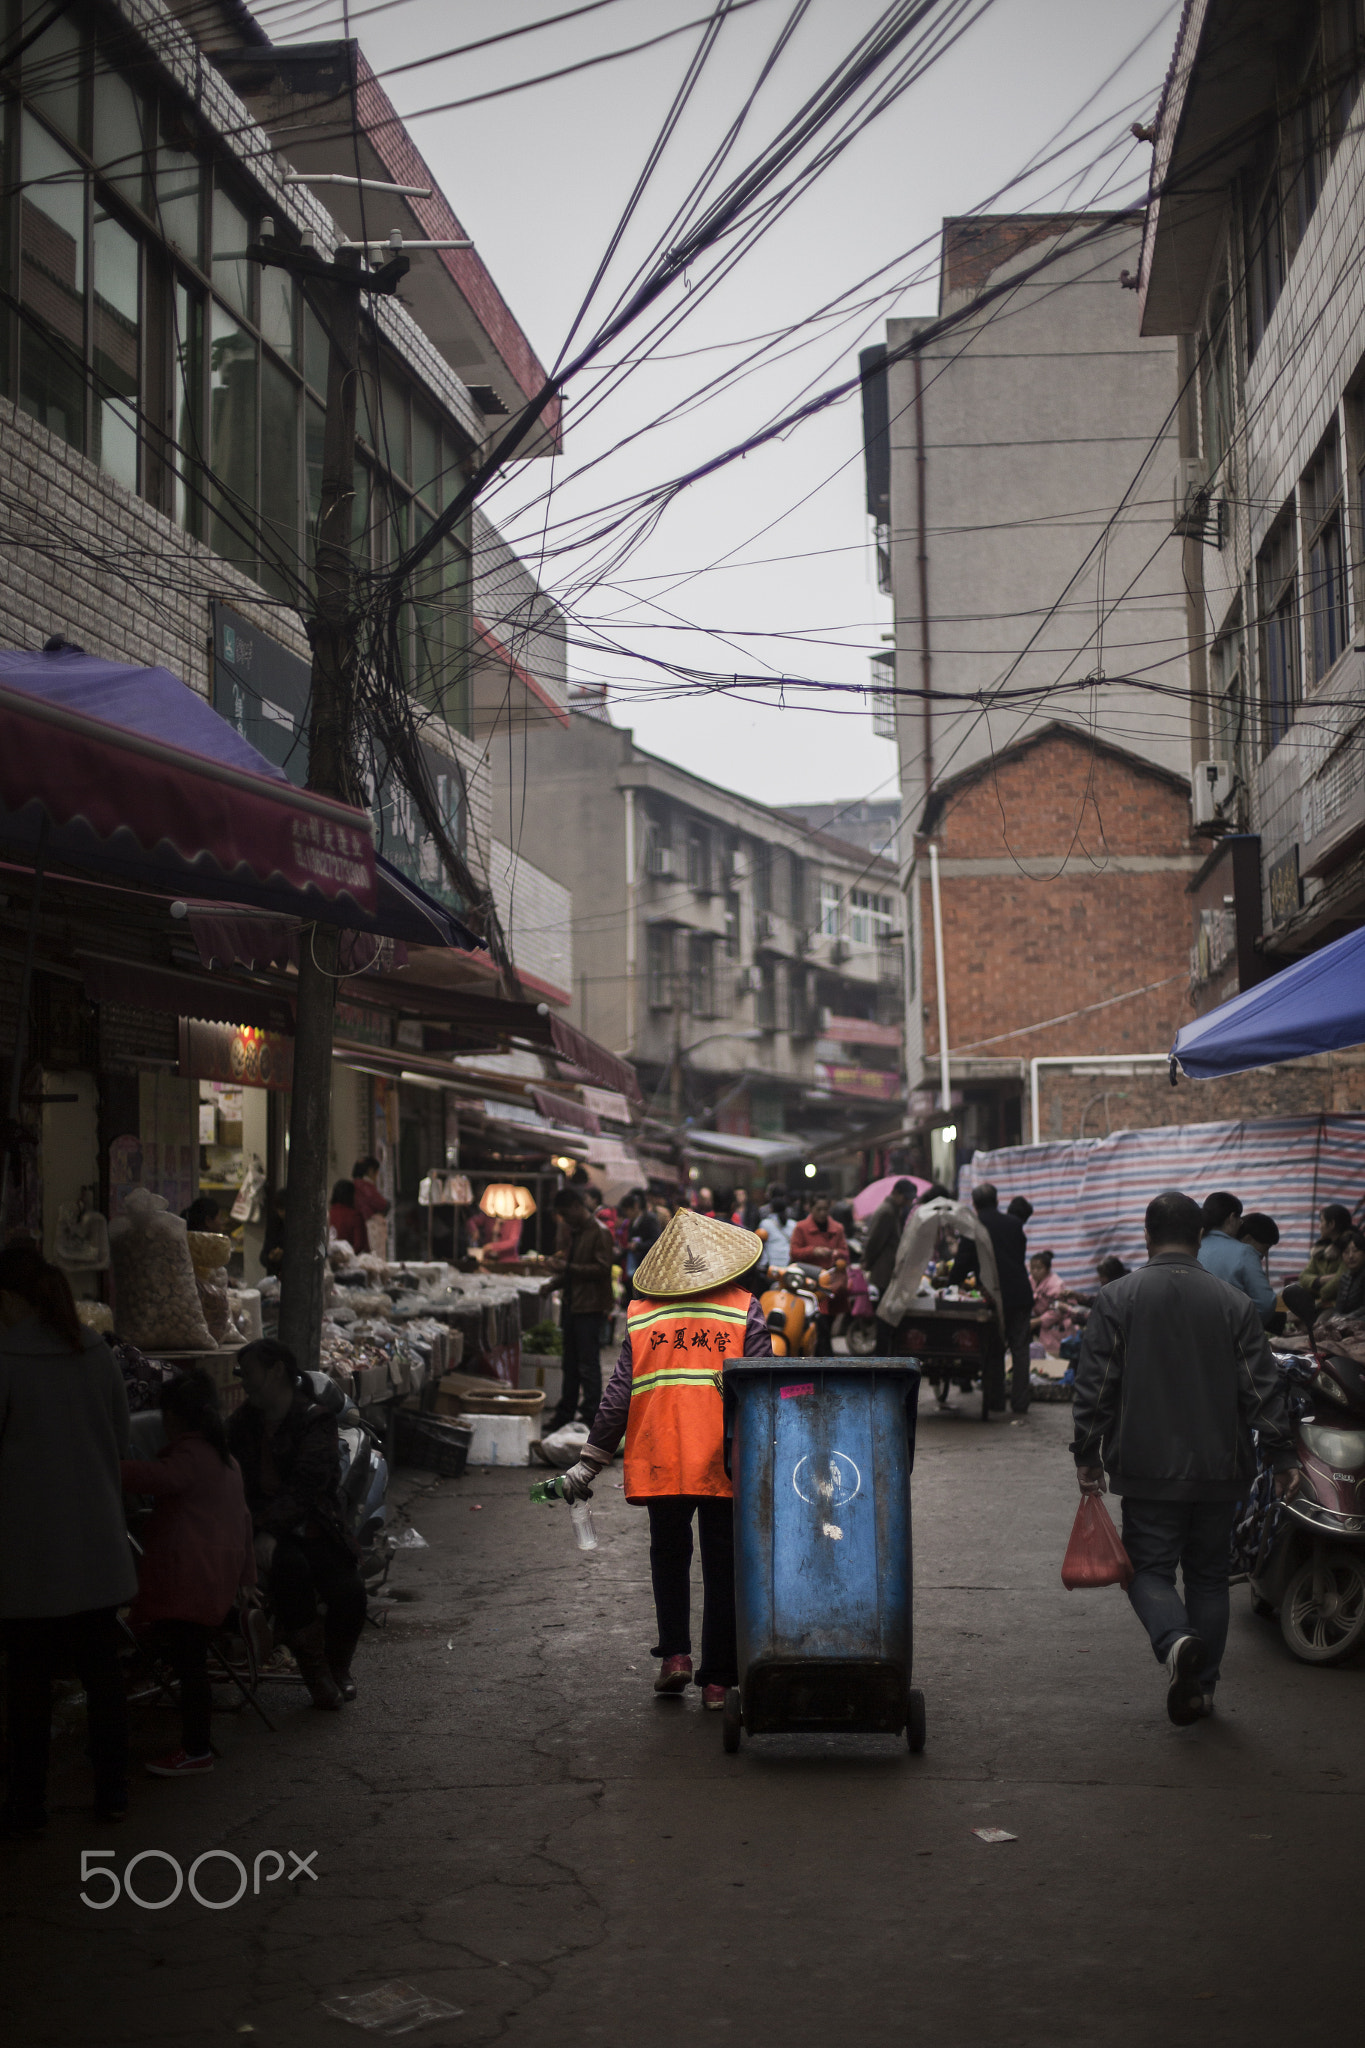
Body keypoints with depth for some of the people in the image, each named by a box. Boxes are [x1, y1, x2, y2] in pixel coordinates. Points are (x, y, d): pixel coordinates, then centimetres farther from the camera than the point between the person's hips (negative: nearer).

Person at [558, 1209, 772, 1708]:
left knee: (669, 1556, 20)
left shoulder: (641, 1314, 5)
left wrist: (591, 1461, 7)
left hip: (661, 1460, 1)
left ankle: (675, 1653, 8)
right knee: (722, 1565, 8)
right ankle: (716, 1679, 10)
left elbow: (618, 1395, 3)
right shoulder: (744, 1311, 2)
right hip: (725, 1461, -1)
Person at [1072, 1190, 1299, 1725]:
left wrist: (1087, 1454, 5)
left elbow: (1095, 1386, -4)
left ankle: (1176, 1640, -24)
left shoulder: (1116, 1299, -4)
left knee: (1150, 1567, 5)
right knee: (1209, 1575, 14)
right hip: (1219, 1469, 2)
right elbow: (1262, 1389, 0)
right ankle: (1201, 1687, 14)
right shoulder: (1234, 1302, 0)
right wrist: (1282, 1457, 7)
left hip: (1148, 1470, -2)